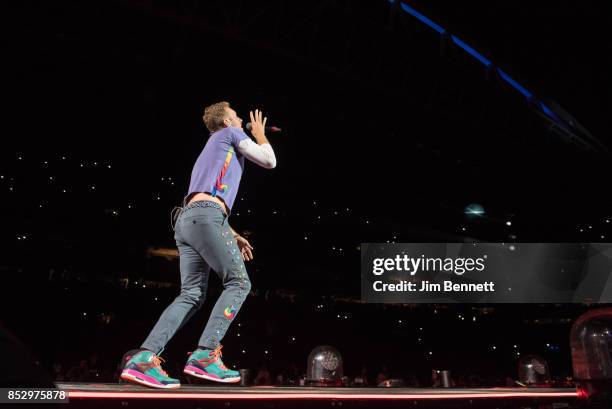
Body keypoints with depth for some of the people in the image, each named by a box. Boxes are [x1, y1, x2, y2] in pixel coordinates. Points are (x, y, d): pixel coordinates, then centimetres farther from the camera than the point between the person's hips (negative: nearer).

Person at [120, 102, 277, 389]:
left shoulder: (210, 150, 36)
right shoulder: (230, 134, 14)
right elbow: (269, 161, 9)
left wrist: (233, 235, 30)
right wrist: (260, 134, 29)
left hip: (186, 219, 9)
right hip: (205, 216, -8)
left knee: (192, 295, 2)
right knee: (238, 283, -7)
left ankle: (143, 357, -9)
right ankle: (205, 354, -16)